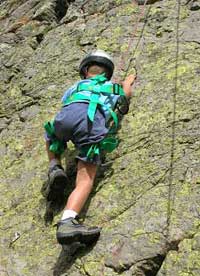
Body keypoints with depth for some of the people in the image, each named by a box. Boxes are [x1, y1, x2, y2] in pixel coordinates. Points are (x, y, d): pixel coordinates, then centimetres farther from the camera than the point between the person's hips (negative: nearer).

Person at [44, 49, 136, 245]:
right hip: (93, 122, -2)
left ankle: (55, 169, 10)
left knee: (51, 139, 38)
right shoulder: (112, 87, 38)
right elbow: (126, 94, 57)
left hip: (66, 115, 2)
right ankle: (67, 222, -37)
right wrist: (127, 82, 78)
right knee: (85, 181, -11)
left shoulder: (76, 86, 40)